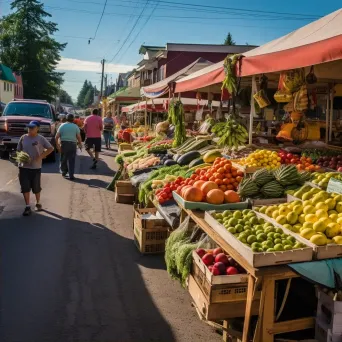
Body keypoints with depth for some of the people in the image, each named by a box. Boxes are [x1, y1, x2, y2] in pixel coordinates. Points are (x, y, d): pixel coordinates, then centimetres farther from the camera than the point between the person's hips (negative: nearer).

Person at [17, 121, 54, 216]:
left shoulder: (40, 138, -5)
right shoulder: (23, 138, 5)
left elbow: (51, 148, -5)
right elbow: (18, 150, 12)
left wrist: (41, 156, -13)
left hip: (36, 167, -2)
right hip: (23, 167, 2)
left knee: (36, 187, 8)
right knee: (25, 187, 0)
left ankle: (38, 203, 31)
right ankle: (27, 207, 9)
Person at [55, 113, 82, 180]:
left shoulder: (62, 126, 3)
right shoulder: (75, 126, 1)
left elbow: (57, 136, -3)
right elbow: (79, 137, -5)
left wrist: (57, 144, 3)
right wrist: (80, 144, 7)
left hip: (63, 144, 1)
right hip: (72, 144, -1)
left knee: (63, 159, 16)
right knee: (71, 160, 2)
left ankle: (63, 171, 22)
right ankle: (71, 175, 0)